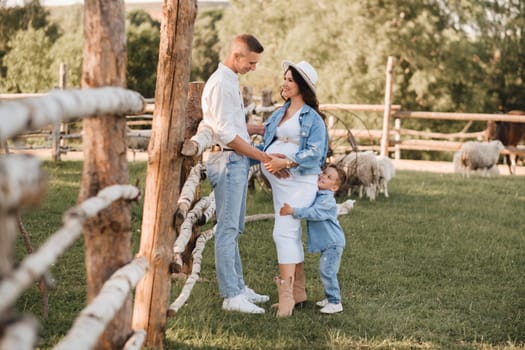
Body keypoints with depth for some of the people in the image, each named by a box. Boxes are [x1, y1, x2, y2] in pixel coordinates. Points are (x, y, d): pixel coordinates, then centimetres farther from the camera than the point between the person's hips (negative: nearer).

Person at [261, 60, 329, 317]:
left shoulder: (313, 119, -6)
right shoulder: (279, 114, 15)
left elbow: (315, 154, -16)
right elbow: (266, 145, 16)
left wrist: (286, 163, -23)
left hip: (300, 182, -8)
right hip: (279, 182, 8)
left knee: (284, 232, -15)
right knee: (292, 235, 14)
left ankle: (286, 296, -13)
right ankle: (298, 292, 23)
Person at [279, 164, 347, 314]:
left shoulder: (328, 201, -20)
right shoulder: (315, 195, 9)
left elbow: (313, 213, -31)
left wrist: (293, 211, -34)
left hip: (333, 242, -10)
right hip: (326, 243, 10)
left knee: (327, 271, -12)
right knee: (325, 271, 17)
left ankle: (335, 302, -7)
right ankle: (330, 297, 30)